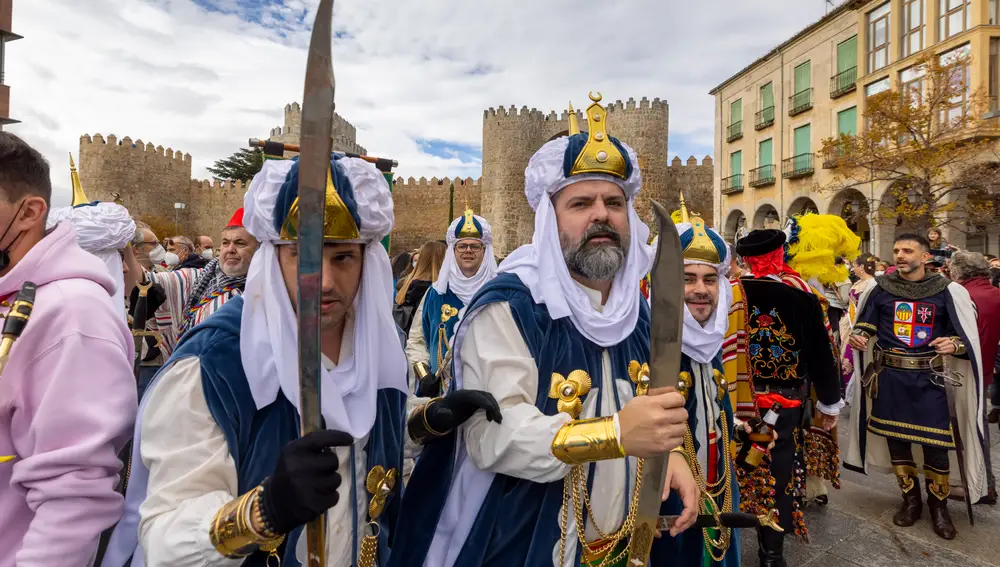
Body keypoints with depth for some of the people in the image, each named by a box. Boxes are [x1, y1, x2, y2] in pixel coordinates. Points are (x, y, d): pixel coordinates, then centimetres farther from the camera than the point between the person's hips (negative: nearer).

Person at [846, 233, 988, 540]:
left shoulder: (946, 291, -1)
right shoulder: (880, 288, 1)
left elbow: (966, 336, 1)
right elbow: (865, 323, 7)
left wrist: (954, 344, -21)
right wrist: (857, 336, -14)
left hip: (928, 379, -1)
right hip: (890, 376, 1)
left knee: (935, 443, 1)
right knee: (895, 438, 9)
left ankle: (938, 506, 25)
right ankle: (910, 499, 29)